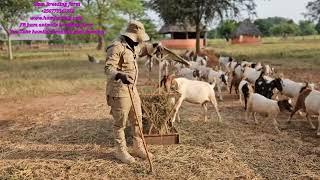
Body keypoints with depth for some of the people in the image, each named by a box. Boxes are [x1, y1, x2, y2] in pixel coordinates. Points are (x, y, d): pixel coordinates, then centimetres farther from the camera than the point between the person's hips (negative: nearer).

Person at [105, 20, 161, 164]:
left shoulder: (132, 46, 12)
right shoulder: (116, 47, -18)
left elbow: (143, 49, 33)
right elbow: (108, 68, -28)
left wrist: (154, 46, 14)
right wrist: (120, 75, -47)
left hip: (132, 89, 9)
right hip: (119, 90, -9)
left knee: (137, 119, 13)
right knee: (120, 122, 2)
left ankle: (138, 148, 26)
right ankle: (121, 151, 17)